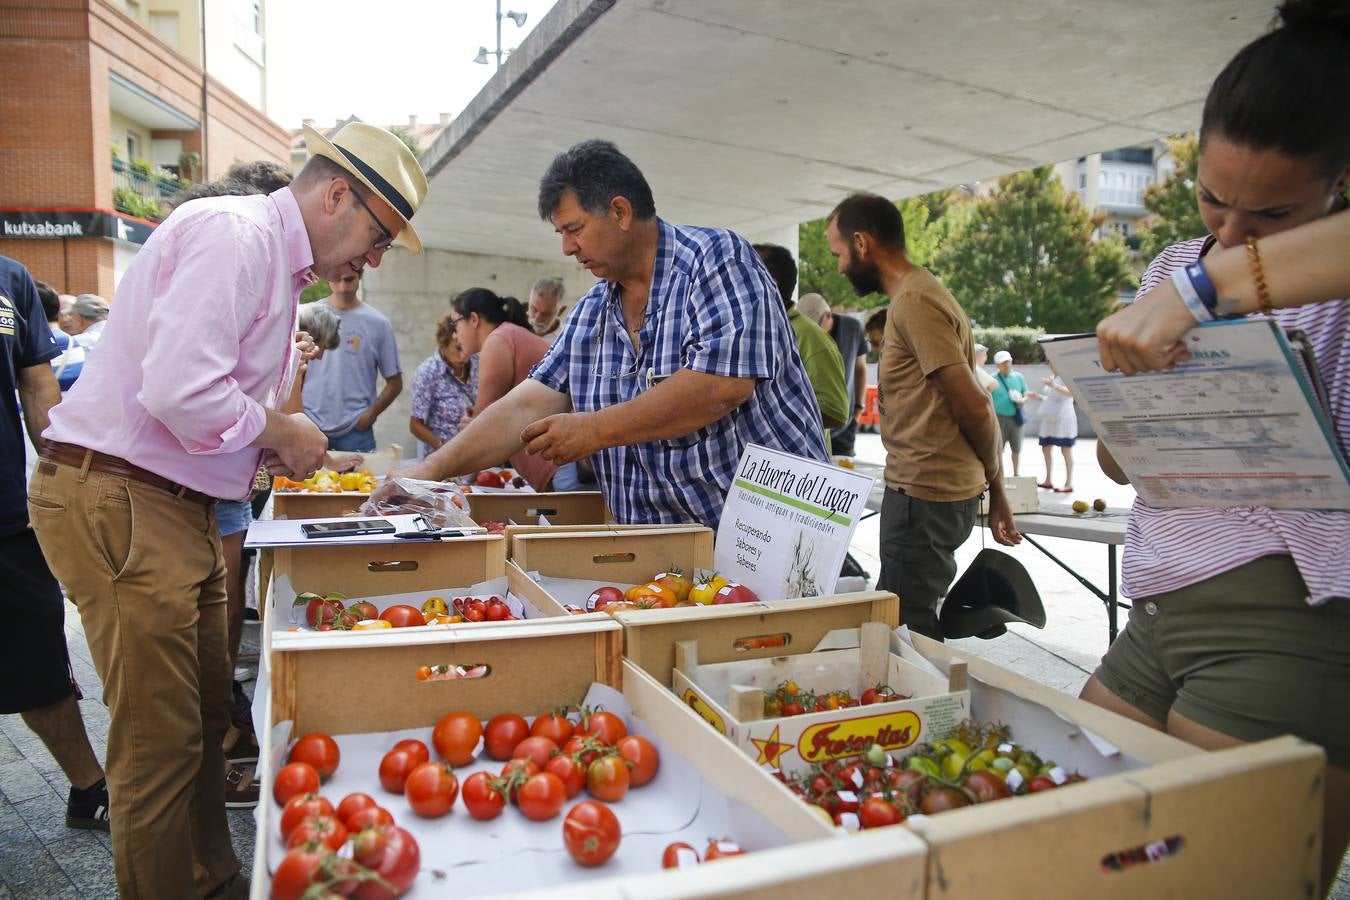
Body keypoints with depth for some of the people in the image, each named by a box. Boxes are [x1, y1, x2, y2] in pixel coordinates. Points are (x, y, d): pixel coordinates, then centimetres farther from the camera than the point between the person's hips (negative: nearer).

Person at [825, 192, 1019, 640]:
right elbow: (974, 405, 16)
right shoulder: (922, 294, 16)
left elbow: (973, 406, -17)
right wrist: (995, 488, 17)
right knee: (914, 622, 15)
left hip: (924, 495, -10)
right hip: (929, 490, 10)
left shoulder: (913, 302, -15)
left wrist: (994, 482, -1)